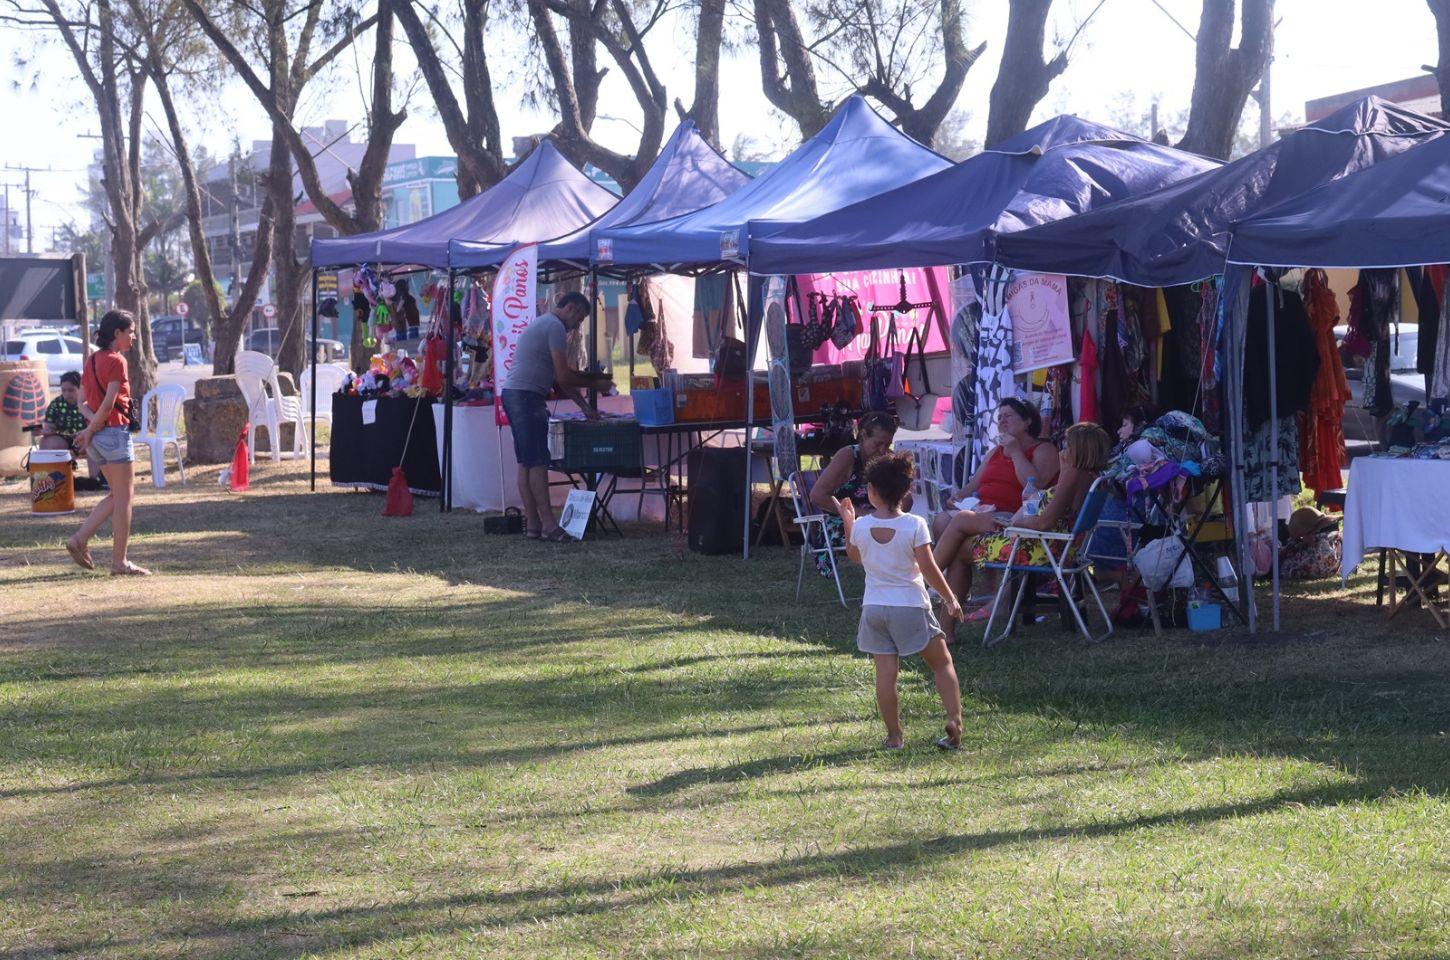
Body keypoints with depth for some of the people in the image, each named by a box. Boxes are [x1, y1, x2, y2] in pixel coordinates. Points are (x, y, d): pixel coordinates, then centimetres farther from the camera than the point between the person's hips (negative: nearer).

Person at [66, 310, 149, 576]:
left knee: (118, 496, 16)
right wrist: (90, 431, -7)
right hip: (116, 432, -9)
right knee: (123, 498, -1)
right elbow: (108, 404, -17)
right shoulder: (116, 361, -12)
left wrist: (91, 429, 2)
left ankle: (79, 540, 6)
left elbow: (82, 400, 13)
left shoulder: (92, 360, 13)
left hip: (98, 435, 9)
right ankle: (120, 563, 1)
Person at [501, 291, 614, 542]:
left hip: (513, 394, 11)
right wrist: (595, 383, 0)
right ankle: (548, 525, -11)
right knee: (538, 462, -10)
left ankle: (532, 525, 9)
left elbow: (559, 378, 24)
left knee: (526, 463, 9)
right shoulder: (555, 327, -9)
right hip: (526, 396, -11)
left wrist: (585, 406, 21)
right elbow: (563, 377, -13)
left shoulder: (542, 324, 24)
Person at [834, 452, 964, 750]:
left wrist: (847, 522, 28)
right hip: (910, 606, -2)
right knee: (942, 663, 11)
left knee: (885, 673, 3)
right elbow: (928, 569, -11)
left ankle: (894, 736, 5)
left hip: (874, 608, 2)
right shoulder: (914, 525, -12)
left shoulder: (861, 526, -3)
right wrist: (950, 599, 0)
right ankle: (954, 719, -2)